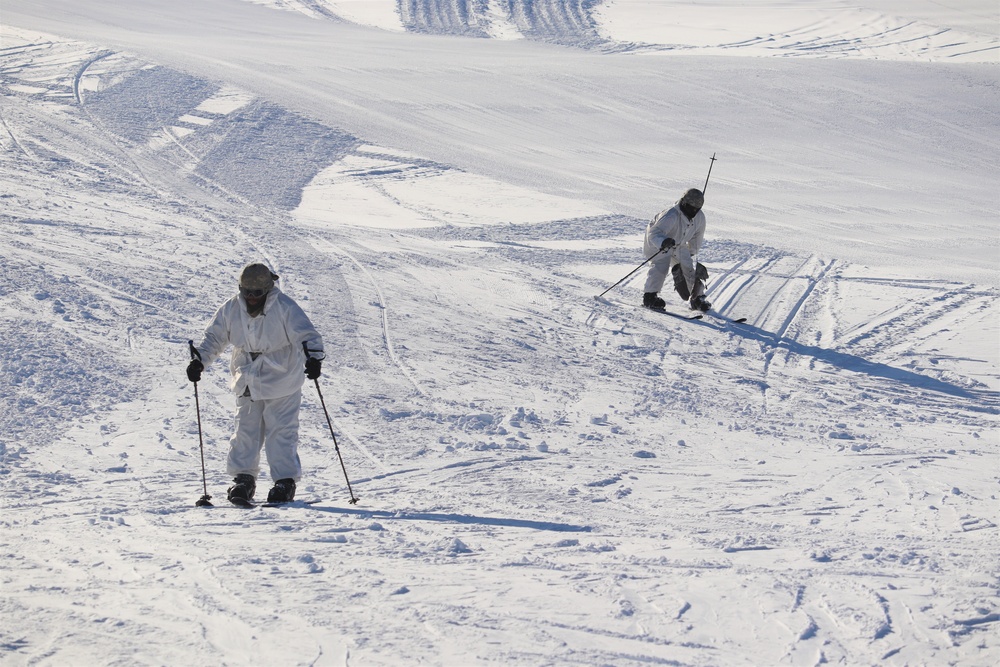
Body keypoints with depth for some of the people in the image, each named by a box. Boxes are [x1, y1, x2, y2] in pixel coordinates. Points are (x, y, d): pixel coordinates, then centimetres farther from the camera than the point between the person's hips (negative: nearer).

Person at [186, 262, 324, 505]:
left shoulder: (285, 308, -15)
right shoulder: (231, 309, -2)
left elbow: (307, 335, -19)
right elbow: (214, 337, 8)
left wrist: (313, 358, -37)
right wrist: (199, 360, -6)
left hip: (281, 382, -4)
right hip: (247, 382, 4)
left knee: (281, 432, -5)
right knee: (245, 430, 4)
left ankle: (285, 481, 2)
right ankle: (243, 478, 12)